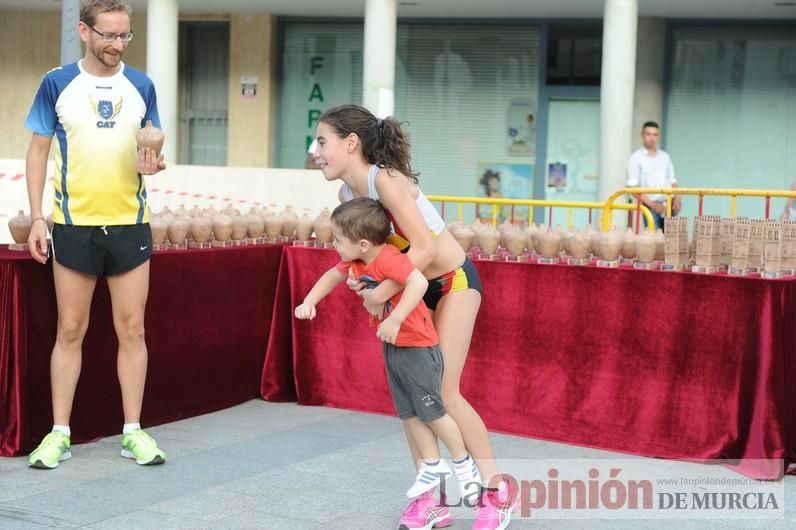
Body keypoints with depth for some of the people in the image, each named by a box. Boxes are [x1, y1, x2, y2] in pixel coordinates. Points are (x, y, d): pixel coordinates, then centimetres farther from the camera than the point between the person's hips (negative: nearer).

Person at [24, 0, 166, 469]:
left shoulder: (141, 86, 5)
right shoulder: (57, 84, 0)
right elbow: (39, 151, 4)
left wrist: (149, 163, -12)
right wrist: (37, 218, -2)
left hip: (129, 223, 2)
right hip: (74, 224, -1)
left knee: (132, 329, 4)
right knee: (71, 330, 3)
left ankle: (133, 432, 12)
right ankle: (60, 434, 10)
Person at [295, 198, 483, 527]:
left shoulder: (388, 259, -29)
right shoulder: (356, 262, -1)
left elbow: (419, 282, -43)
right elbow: (332, 276, 18)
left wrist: (394, 320, -44)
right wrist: (309, 302, 6)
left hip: (417, 346, -9)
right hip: (392, 347, 9)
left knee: (431, 411, 2)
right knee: (408, 413, 13)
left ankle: (464, 466, 21)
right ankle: (433, 466, 27)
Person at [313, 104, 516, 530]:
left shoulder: (386, 180, -28)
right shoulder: (347, 192, -4)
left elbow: (424, 249, -31)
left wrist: (380, 295, -28)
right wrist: (359, 274, -12)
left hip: (454, 282, -8)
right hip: (415, 288, 8)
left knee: (443, 391, -9)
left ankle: (498, 490, 6)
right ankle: (429, 491, 15)